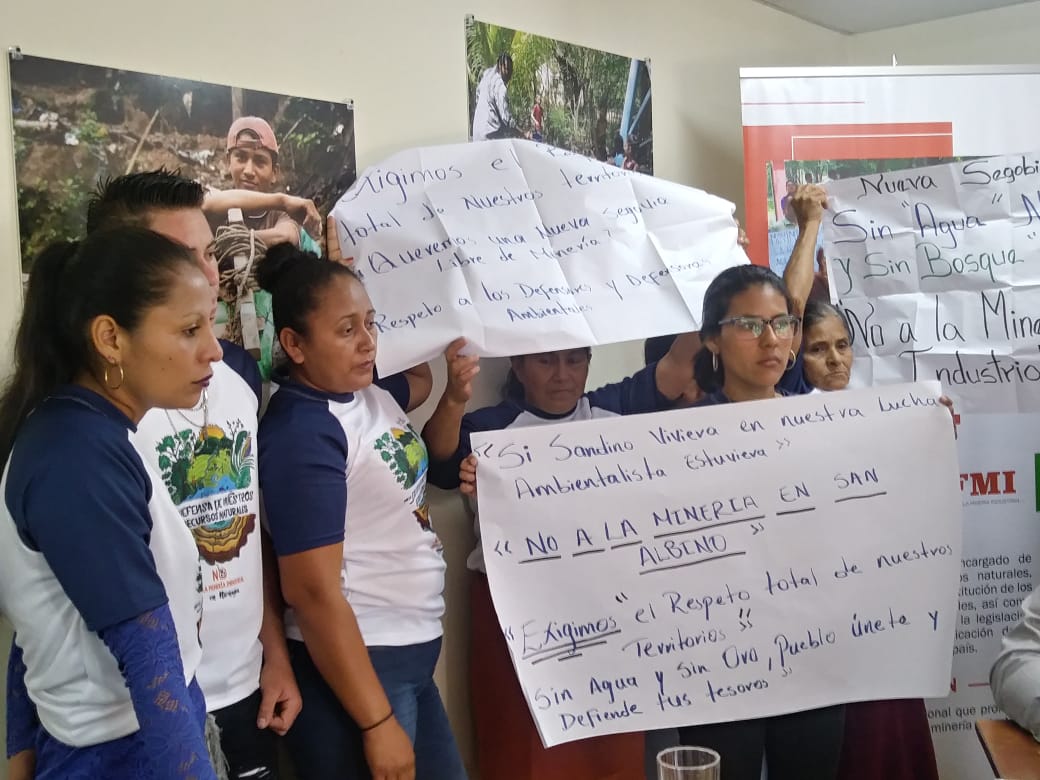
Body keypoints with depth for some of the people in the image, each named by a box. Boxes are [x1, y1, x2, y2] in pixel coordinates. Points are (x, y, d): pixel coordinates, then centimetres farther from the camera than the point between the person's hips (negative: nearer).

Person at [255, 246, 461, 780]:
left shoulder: (371, 392, 4)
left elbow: (421, 378, 29)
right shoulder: (303, 435, -20)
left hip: (412, 655, 9)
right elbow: (314, 592, -23)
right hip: (351, 666, -9)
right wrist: (377, 722, -21)